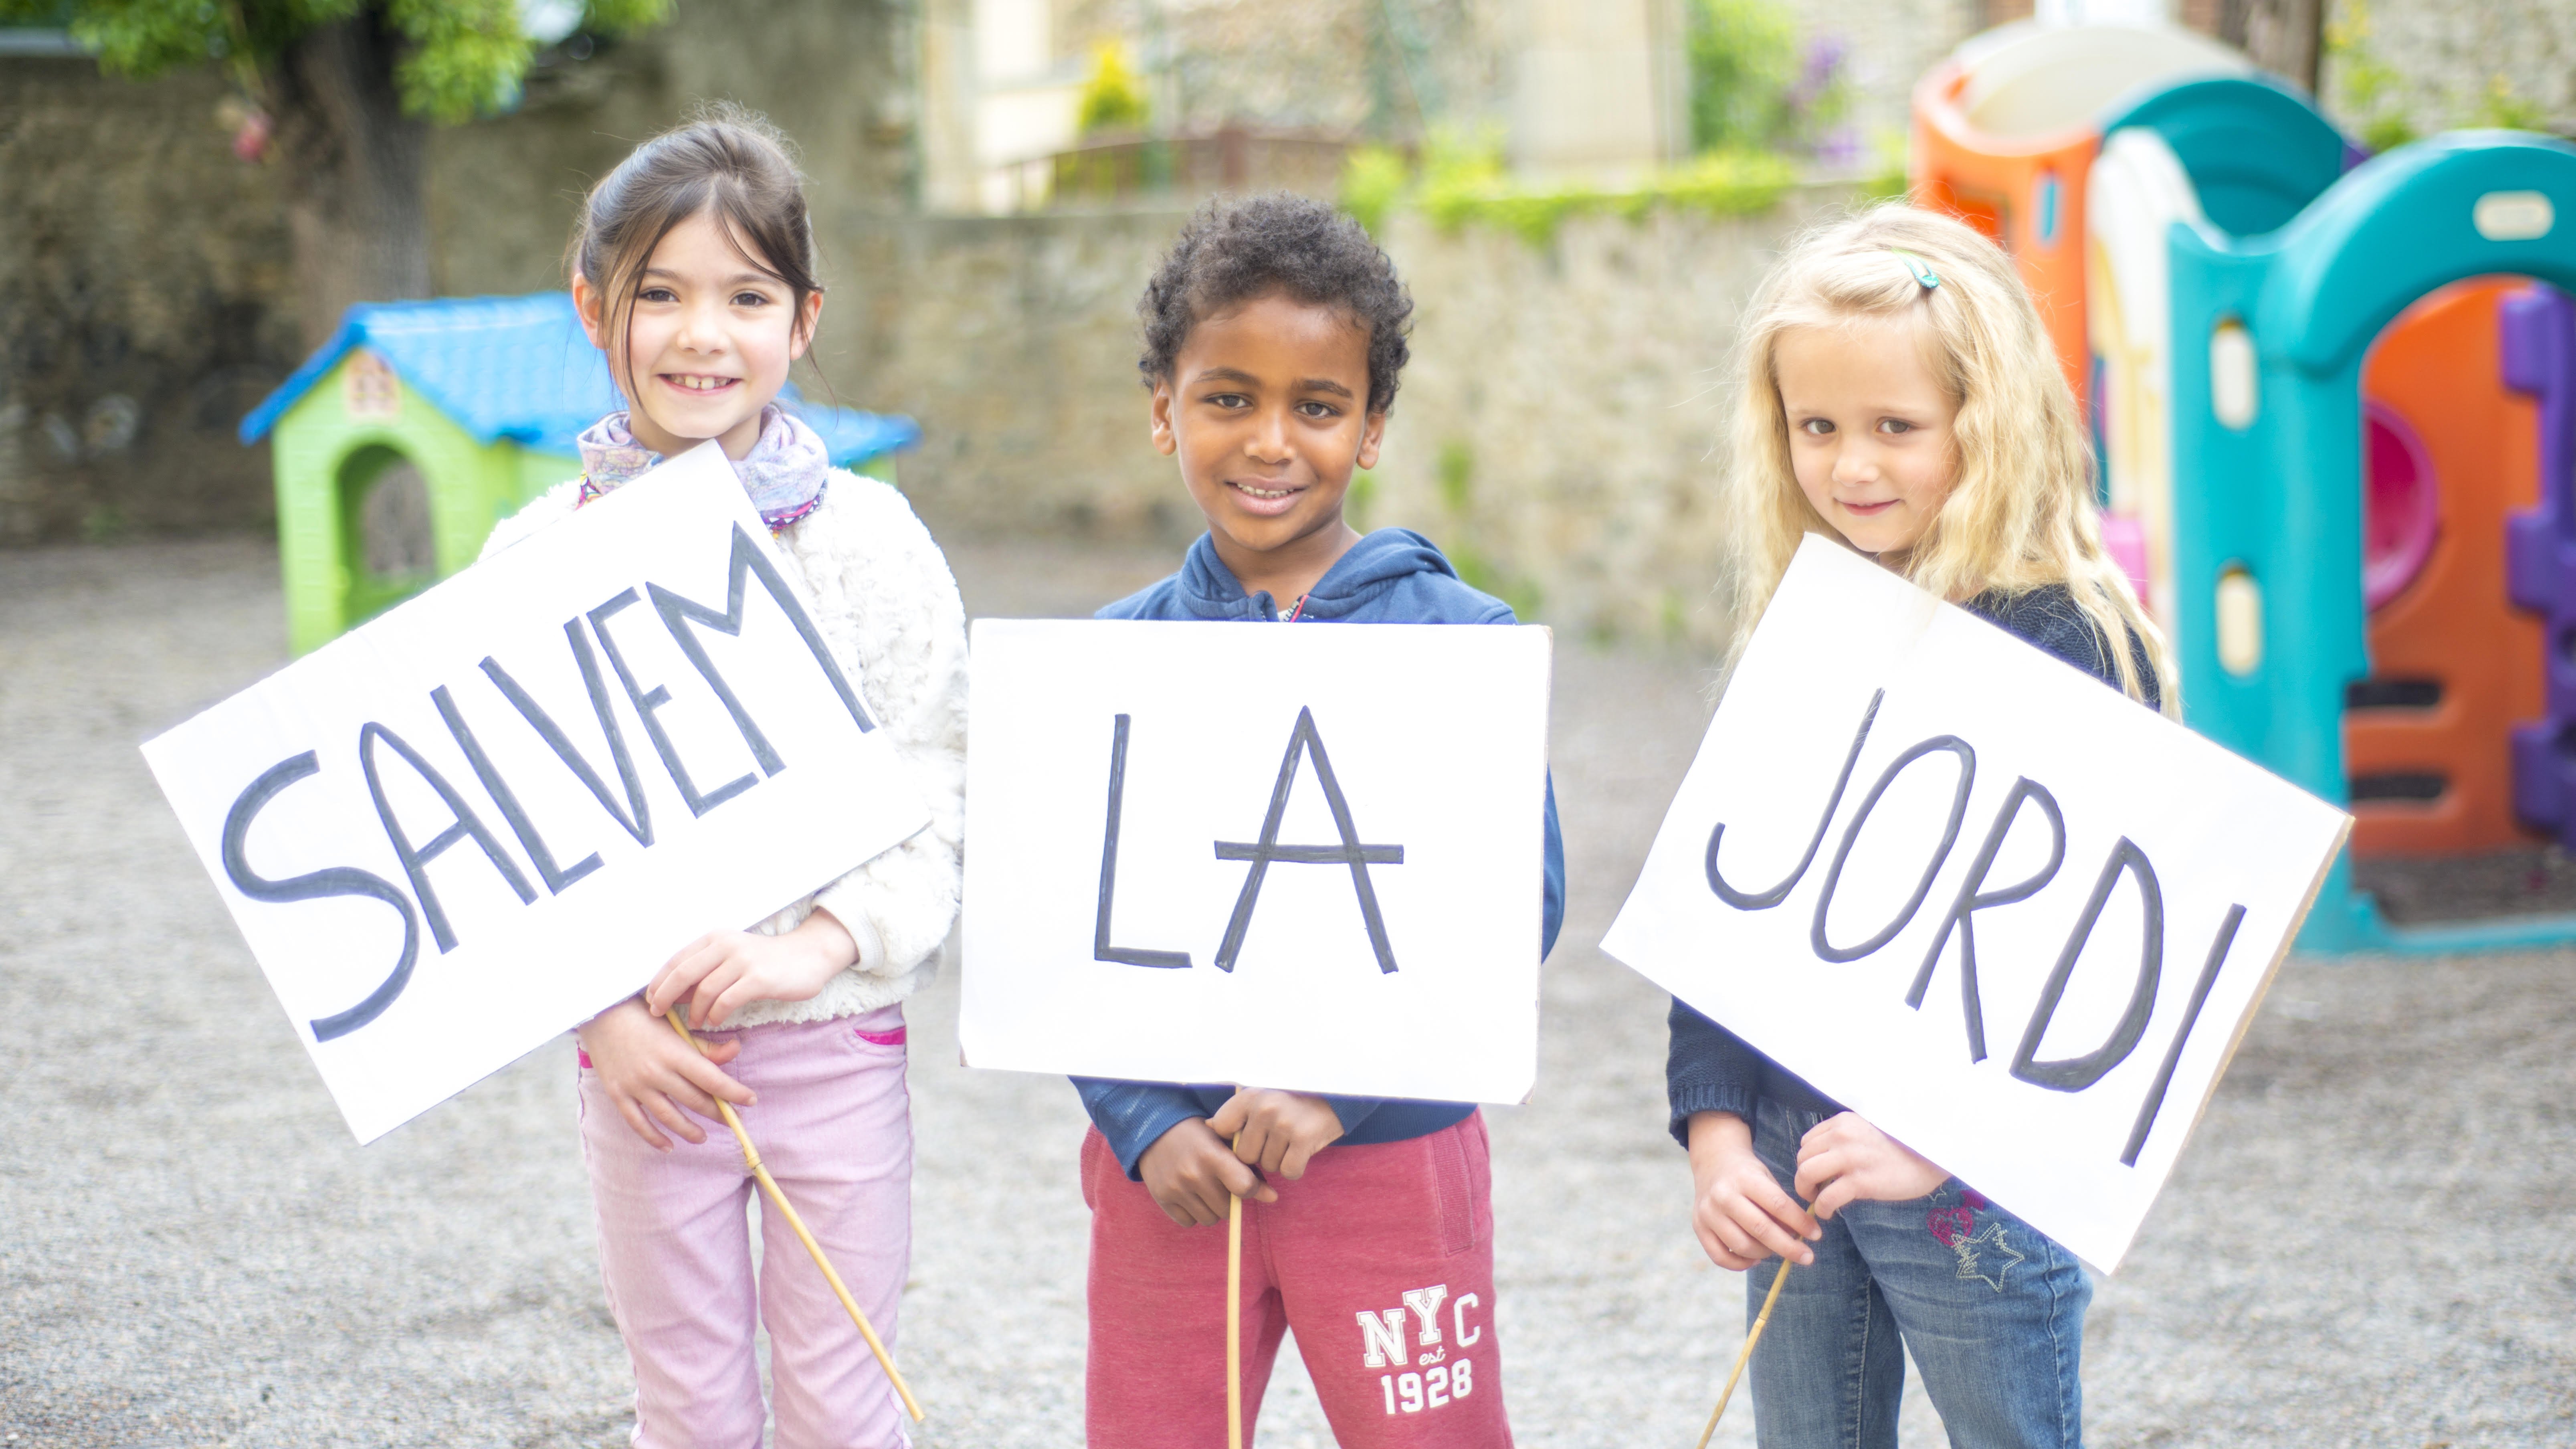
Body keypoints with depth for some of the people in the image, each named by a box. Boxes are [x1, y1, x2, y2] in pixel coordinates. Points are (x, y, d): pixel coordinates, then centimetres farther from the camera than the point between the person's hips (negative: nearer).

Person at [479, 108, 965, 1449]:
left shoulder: (870, 538, -4)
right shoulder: (539, 557, -3)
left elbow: (940, 795, -6)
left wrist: (821, 944, -20)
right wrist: (599, 1013, -13)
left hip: (838, 1038, 0)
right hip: (643, 1053, 1)